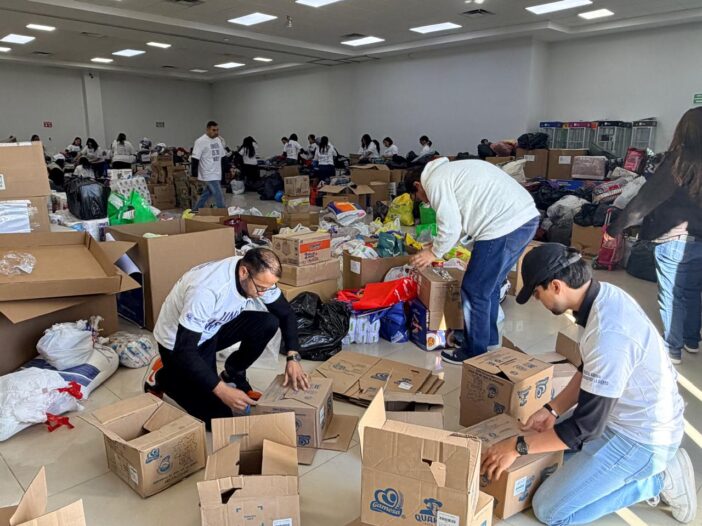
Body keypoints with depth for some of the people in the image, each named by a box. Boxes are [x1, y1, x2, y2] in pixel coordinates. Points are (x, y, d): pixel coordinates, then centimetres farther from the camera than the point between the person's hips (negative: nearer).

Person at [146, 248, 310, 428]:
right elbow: (184, 351, -36)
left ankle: (232, 376, 5)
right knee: (216, 417, -9)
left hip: (213, 328, 6)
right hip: (177, 342, -6)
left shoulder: (259, 276, -19)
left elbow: (286, 313, -8)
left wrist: (293, 357, -20)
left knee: (268, 323, -17)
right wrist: (222, 391, -39)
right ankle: (161, 377, 12)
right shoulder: (207, 290, -40)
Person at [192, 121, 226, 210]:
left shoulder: (219, 140, 11)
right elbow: (195, 158, -15)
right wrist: (194, 172, -18)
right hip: (209, 174, -8)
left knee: (207, 194, 17)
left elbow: (222, 156, 20)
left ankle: (195, 211, 30)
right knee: (219, 196, -10)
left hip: (217, 173, 8)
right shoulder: (201, 141, -14)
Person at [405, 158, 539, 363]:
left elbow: (450, 228, -7)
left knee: (474, 292, 4)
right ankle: (488, 339, 38)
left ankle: (475, 352, 18)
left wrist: (435, 252, 9)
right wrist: (439, 245, 28)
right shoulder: (451, 170, 27)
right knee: (489, 286, 24)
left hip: (504, 226, -10)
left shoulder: (434, 181, -2)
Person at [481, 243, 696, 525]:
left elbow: (586, 426, -27)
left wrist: (517, 447, -19)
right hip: (643, 417, 9)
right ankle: (645, 470, 16)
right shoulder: (605, 295, -5)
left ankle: (658, 479, 3)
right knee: (548, 435, 26)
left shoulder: (609, 333, -35)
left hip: (641, 437, -9)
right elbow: (590, 372, 9)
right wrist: (552, 409, 3)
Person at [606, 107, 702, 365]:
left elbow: (646, 199, -16)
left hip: (675, 241, -6)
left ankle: (673, 349, 18)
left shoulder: (679, 162, -16)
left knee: (671, 296, 7)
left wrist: (615, 228, -10)